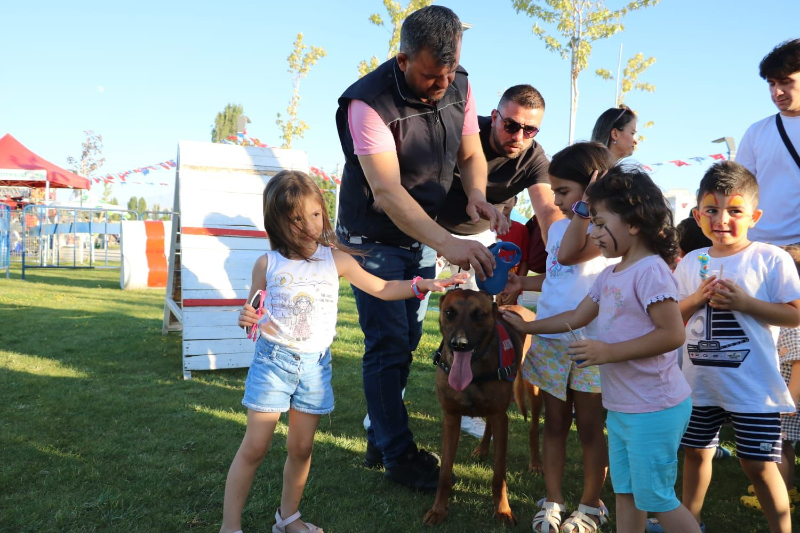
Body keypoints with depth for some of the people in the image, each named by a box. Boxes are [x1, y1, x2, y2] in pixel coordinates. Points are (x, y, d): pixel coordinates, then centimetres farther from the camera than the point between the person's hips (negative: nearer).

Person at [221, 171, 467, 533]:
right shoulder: (267, 264, -6)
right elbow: (253, 313, 5)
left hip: (315, 364, 2)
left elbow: (381, 289, 8)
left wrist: (422, 285, -3)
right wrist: (247, 320, -19)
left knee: (301, 448, 11)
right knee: (254, 447, 0)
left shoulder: (336, 260, -1)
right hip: (273, 358, -2)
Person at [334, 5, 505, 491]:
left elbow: (472, 155, 2)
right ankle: (398, 455, 12)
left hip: (423, 236, 6)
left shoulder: (459, 86, -7)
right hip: (375, 240, -6)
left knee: (407, 341, 13)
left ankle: (381, 436, 30)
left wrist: (477, 194, -22)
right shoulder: (369, 104, -27)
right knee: (388, 345, -4)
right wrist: (448, 244, -48)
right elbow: (386, 191, -37)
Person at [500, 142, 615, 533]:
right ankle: (552, 501, 25)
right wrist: (524, 283, 13)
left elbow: (571, 252, -29)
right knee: (554, 423, 13)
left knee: (589, 427, 8)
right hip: (549, 341, 6)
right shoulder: (557, 227, 11)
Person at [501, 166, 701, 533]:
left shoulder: (650, 271, -19)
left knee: (656, 499, 2)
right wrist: (527, 326, 20)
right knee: (625, 492, 18)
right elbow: (577, 317, 20)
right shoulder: (610, 275, 10)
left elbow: (673, 334, -25)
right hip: (620, 407, 9)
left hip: (654, 410, -9)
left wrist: (608, 352, -24)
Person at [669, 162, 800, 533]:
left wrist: (744, 302, -20)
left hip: (752, 388, -4)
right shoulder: (691, 263, 4)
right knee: (696, 452, 17)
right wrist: (697, 298, -11)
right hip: (700, 384, 5)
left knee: (758, 464, 3)